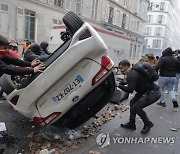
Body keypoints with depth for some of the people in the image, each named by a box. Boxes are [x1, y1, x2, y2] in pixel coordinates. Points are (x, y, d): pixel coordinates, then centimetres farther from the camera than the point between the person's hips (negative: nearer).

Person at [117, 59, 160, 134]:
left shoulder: (132, 75, -24)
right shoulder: (133, 72, 7)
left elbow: (130, 90, -29)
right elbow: (130, 83, 22)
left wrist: (118, 85, -21)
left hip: (153, 92, -11)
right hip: (145, 91, 11)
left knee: (137, 107, -12)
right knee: (132, 102, 12)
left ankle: (148, 124, 11)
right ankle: (131, 124, 21)